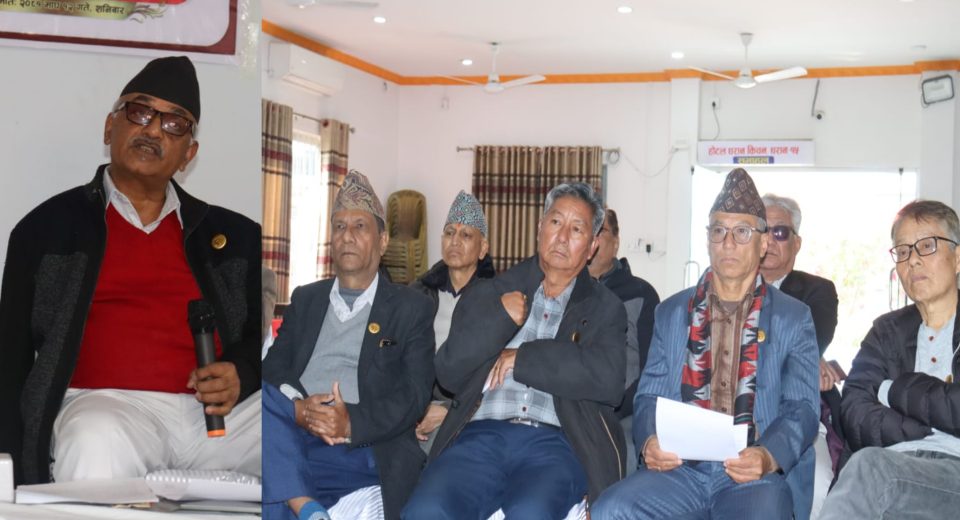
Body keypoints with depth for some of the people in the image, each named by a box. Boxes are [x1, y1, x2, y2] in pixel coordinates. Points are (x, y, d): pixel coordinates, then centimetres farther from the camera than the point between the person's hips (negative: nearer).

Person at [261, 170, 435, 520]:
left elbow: (415, 393, 0)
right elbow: (273, 368, 12)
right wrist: (298, 408, -14)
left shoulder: (410, 308, 11)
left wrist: (352, 423, -19)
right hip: (292, 431, 5)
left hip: (363, 447, -5)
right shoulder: (305, 300, 23)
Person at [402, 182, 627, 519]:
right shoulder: (491, 295, 20)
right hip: (482, 434, 2)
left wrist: (522, 358, -2)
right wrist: (500, 317, -2)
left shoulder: (605, 309, 16)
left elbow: (608, 380, -4)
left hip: (554, 442, -1)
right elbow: (448, 373, 10)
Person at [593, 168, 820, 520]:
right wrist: (649, 442, -12)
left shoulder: (794, 318, 11)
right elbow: (649, 395, 12)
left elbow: (802, 407, 3)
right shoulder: (671, 312, 17)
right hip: (681, 467, 2)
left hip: (757, 474, -2)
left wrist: (769, 457, -18)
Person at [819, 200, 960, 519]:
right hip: (894, 473, 3)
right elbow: (855, 417, 5)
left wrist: (895, 391, 4)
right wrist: (932, 431, -8)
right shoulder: (888, 331, 22)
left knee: (869, 466, -34)